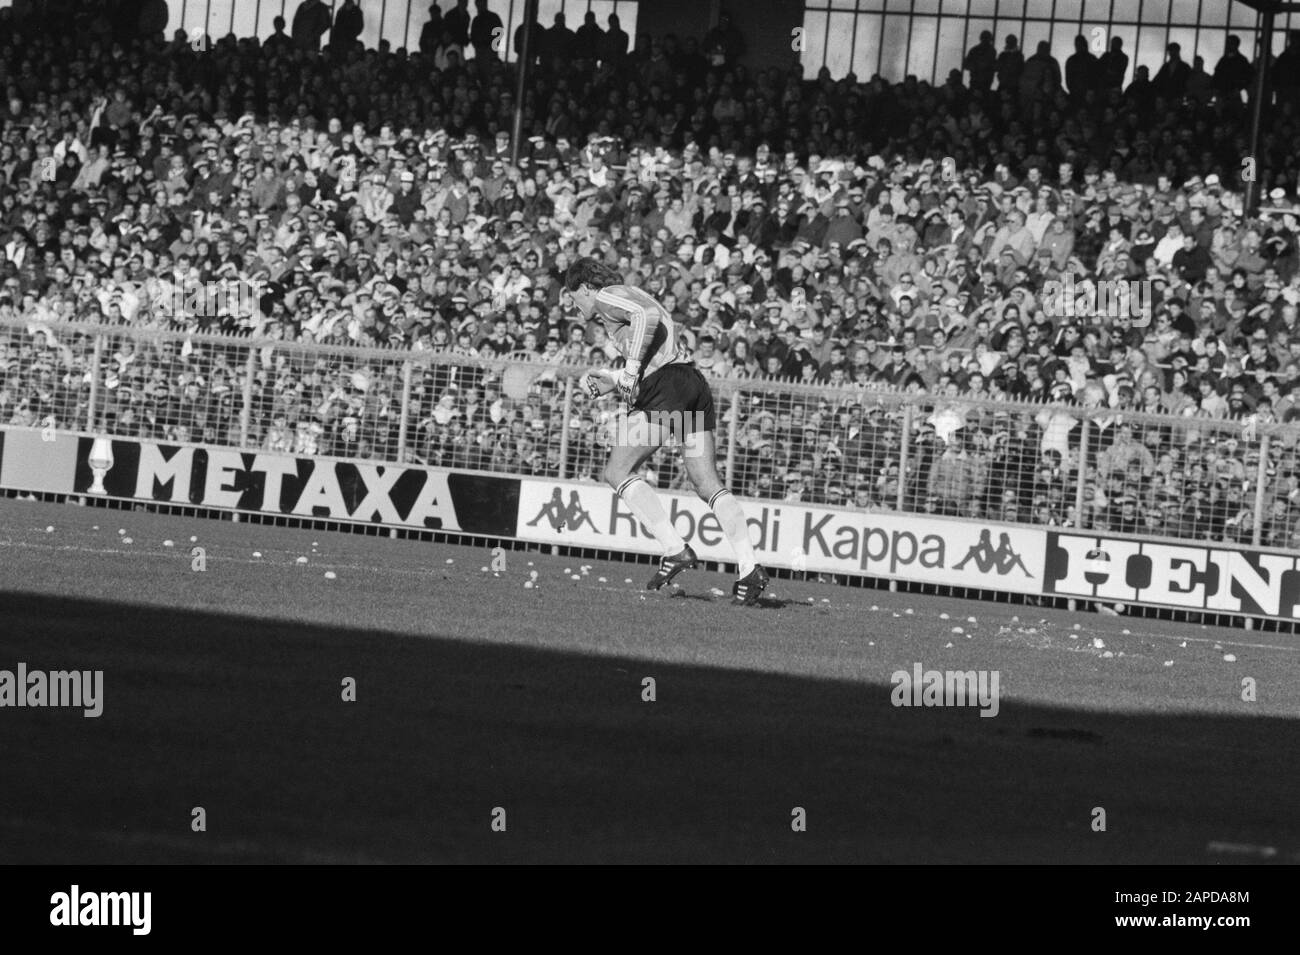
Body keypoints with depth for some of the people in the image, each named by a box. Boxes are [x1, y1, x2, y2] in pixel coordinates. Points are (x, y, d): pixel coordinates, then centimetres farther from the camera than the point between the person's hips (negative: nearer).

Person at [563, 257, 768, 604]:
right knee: (709, 485, 2)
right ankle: (749, 568, -12)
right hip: (694, 383, 9)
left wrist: (631, 367, -16)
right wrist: (608, 380, 26)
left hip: (665, 387, -9)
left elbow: (647, 317, -18)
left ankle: (675, 549, -11)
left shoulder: (607, 298, 3)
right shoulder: (632, 299, 31)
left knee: (618, 472, 1)